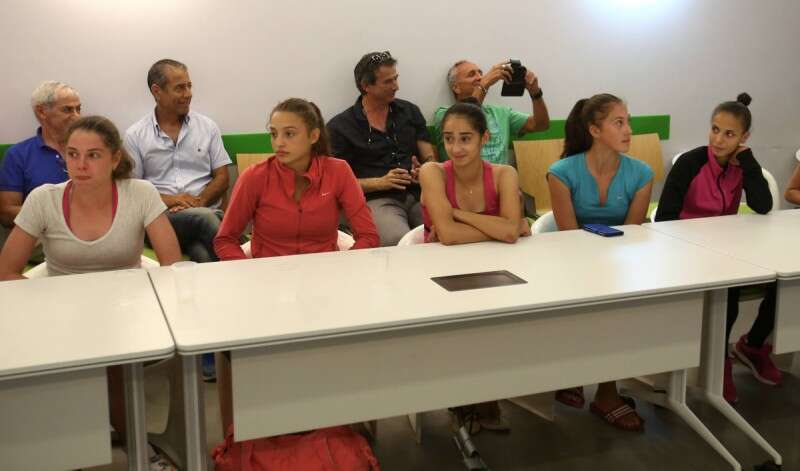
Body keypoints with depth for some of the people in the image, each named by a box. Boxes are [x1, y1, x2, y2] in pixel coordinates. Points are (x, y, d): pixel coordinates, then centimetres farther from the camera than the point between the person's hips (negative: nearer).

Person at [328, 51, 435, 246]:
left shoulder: (410, 111, 21)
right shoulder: (340, 126, 8)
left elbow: (429, 157, 20)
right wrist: (380, 182, -8)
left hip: (418, 193, 4)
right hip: (377, 199, -3)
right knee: (399, 241, -37)